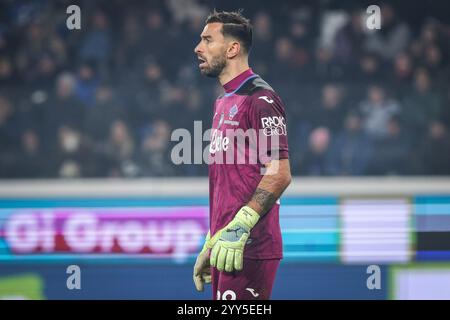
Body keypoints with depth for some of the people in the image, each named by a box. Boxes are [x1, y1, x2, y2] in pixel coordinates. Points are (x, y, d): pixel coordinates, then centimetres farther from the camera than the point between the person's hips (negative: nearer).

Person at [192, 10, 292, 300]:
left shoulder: (259, 99, -9)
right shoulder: (223, 102, 20)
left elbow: (279, 173, -17)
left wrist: (239, 227, -24)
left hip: (248, 249, -9)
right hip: (225, 246, 9)